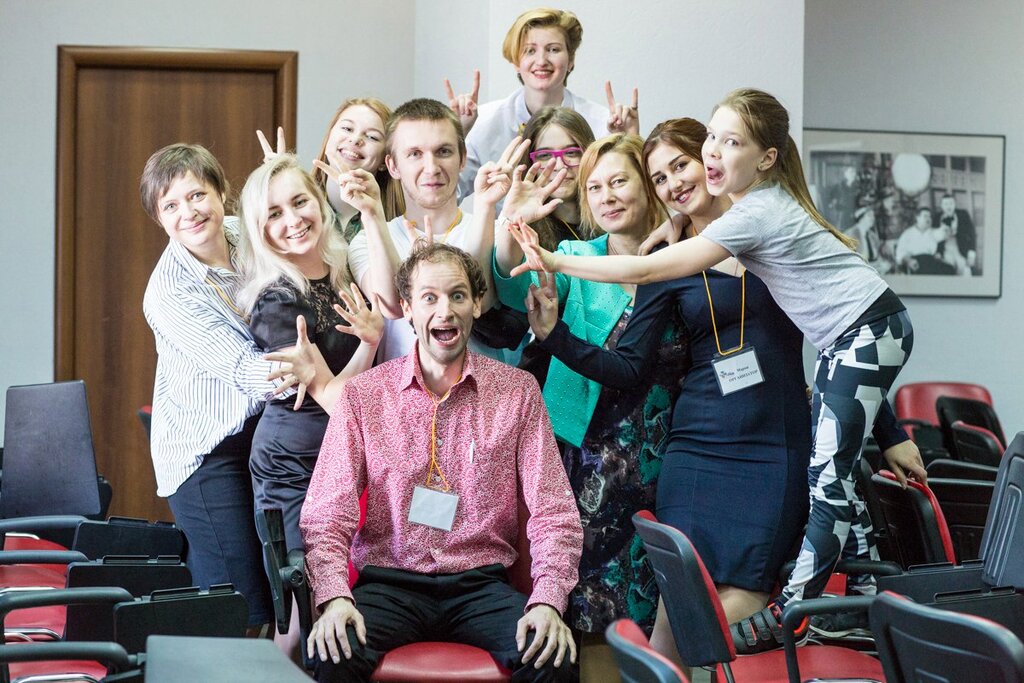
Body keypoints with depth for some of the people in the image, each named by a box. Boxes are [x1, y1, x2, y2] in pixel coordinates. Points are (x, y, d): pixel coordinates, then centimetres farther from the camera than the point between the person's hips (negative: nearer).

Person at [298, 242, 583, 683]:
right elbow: (327, 514, -2)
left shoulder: (518, 391, 4)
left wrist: (547, 601, -17)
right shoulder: (362, 394, 3)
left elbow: (552, 512, 0)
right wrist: (335, 597, -21)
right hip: (388, 582, 0)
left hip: (481, 584, 1)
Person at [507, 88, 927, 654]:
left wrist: (556, 262, -24)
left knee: (827, 478, -8)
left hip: (869, 330, -10)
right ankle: (868, 596, 18)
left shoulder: (755, 214, -23)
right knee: (829, 471, 10)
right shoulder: (760, 202, 5)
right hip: (842, 338, 10)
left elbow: (648, 270, -26)